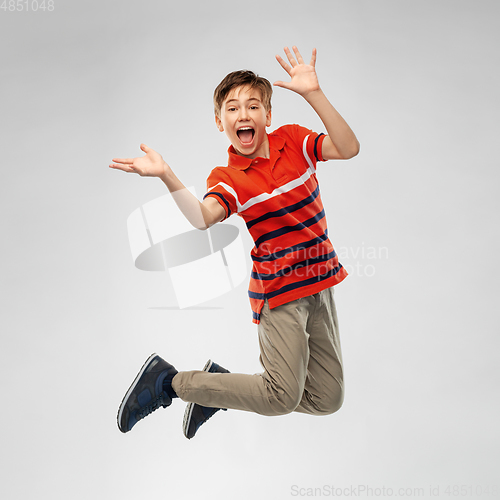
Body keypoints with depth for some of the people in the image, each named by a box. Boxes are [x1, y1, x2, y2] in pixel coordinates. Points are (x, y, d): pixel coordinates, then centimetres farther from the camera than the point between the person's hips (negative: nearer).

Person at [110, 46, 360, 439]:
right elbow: (202, 218, -32)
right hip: (279, 292, -5)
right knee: (282, 398, -7)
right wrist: (167, 176, -46)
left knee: (328, 400, 9)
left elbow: (349, 148, -14)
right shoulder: (228, 179, -11)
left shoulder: (293, 140, 0)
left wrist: (314, 94, -23)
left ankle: (219, 382, 21)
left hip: (320, 282, 5)